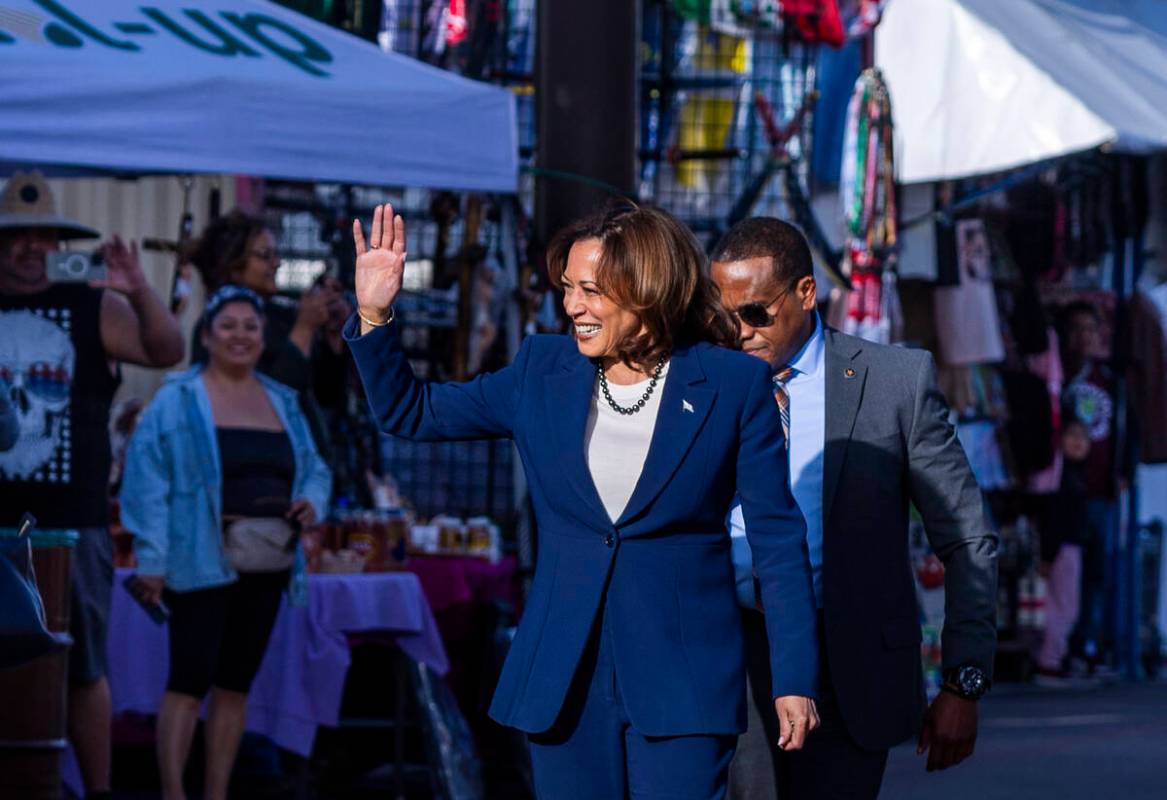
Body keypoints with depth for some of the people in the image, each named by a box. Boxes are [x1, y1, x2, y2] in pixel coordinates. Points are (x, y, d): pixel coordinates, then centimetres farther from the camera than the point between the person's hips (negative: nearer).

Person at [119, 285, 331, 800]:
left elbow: (314, 468, 23)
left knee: (235, 684, 8)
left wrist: (313, 500, -1)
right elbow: (147, 480, -8)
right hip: (202, 564, -6)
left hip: (266, 565, 6)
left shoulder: (282, 404, 15)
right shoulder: (178, 401, -3)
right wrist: (151, 559, -14)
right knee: (189, 682, -10)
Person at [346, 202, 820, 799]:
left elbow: (777, 539, -2)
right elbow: (410, 414, 12)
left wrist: (794, 679, -5)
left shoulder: (732, 385, -4)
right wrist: (374, 315, -3)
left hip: (681, 679, -3)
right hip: (563, 683, 4)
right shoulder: (541, 372, 6)